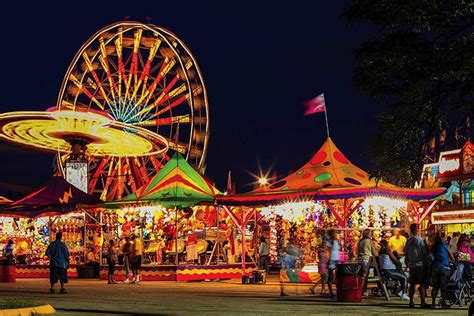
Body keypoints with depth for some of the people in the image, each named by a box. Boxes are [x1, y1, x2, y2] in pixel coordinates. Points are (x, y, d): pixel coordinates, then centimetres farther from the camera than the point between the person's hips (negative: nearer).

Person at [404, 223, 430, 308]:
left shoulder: (408, 241, 4)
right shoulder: (421, 240, -12)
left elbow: (405, 252, 10)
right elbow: (425, 253, -11)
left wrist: (407, 263, 21)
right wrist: (426, 263, 0)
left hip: (411, 265, 5)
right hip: (420, 264, -5)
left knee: (412, 284, 11)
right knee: (422, 284, -2)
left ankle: (411, 302, 14)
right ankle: (423, 302, -6)